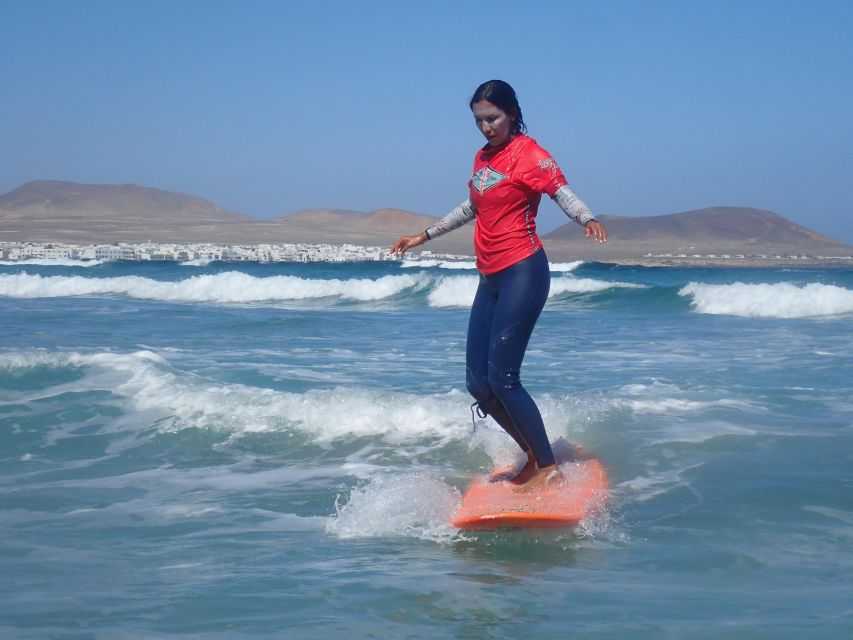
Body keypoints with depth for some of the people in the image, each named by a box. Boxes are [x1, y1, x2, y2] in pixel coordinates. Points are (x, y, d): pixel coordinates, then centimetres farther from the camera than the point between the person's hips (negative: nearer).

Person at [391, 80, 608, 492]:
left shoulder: (528, 152, -6)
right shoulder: (483, 157, 16)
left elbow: (562, 192, -18)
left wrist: (587, 219, -39)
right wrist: (427, 235, 38)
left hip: (523, 273, -8)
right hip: (490, 278, 8)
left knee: (502, 377, -15)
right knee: (478, 383, 4)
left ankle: (549, 468, -5)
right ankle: (532, 457, 18)